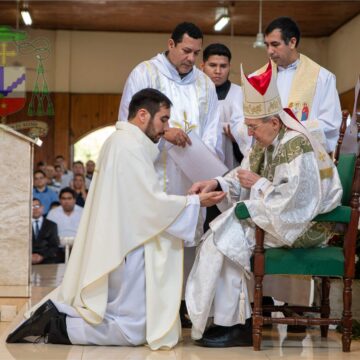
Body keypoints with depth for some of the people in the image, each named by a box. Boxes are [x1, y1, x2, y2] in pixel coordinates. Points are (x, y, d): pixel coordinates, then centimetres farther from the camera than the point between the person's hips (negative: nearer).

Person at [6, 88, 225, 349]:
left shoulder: (123, 142, 17)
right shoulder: (130, 146, -16)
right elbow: (152, 203, -18)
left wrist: (190, 199, 14)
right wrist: (196, 202, -9)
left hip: (118, 245, 10)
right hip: (126, 249, -10)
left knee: (124, 319, 17)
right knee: (133, 331, -4)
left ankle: (57, 311, 10)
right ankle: (57, 326, -7)